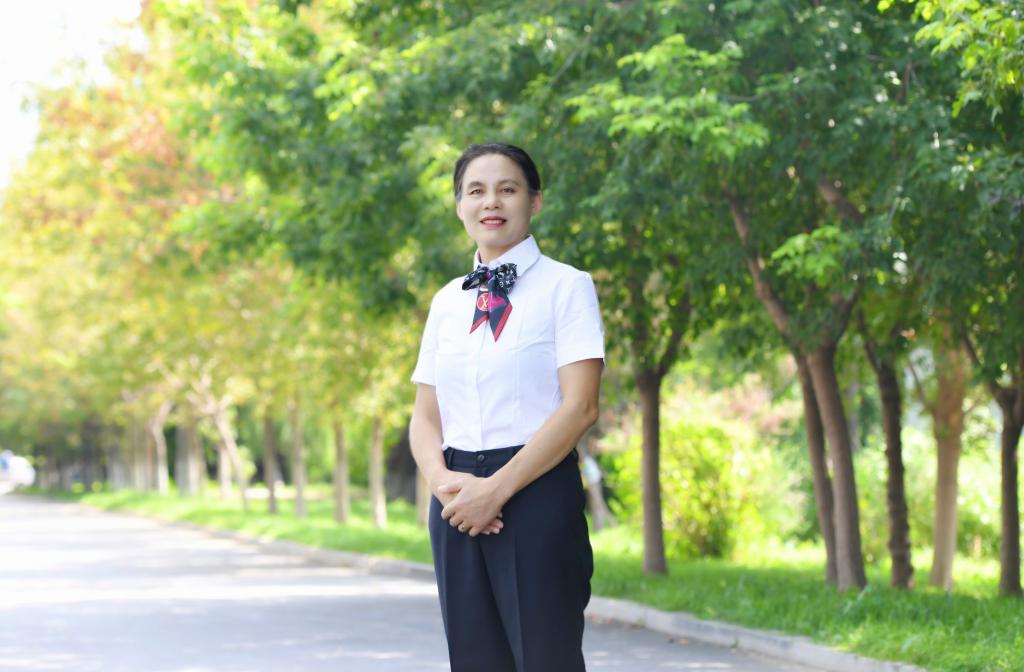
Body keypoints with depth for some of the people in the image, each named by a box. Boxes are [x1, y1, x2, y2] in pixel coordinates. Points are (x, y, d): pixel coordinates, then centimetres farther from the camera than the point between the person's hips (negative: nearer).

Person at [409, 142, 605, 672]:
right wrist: (441, 481, -9)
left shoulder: (565, 286, -2)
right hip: (459, 503, 5)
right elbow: (425, 416, 13)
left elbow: (579, 406, -11)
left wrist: (497, 489, -16)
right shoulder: (447, 301, 14)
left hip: (537, 493, -5)